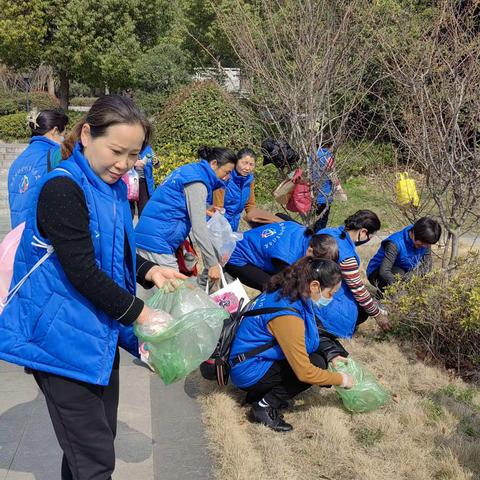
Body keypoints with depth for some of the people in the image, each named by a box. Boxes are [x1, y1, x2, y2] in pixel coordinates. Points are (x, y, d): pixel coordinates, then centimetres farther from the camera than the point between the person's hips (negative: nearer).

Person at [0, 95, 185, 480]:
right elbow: (82, 271, -22)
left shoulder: (113, 188, 8)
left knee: (100, 438, 20)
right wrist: (138, 312, -14)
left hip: (99, 332, 9)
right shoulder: (62, 189, -20)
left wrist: (148, 270, 0)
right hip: (63, 338, -9)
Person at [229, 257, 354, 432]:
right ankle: (264, 407, -7)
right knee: (316, 363, -16)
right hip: (249, 371, -9)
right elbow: (305, 372, -26)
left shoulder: (287, 291, -3)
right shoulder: (287, 315, -30)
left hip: (252, 357, 9)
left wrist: (329, 356, 6)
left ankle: (259, 394, 9)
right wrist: (342, 380, -13)